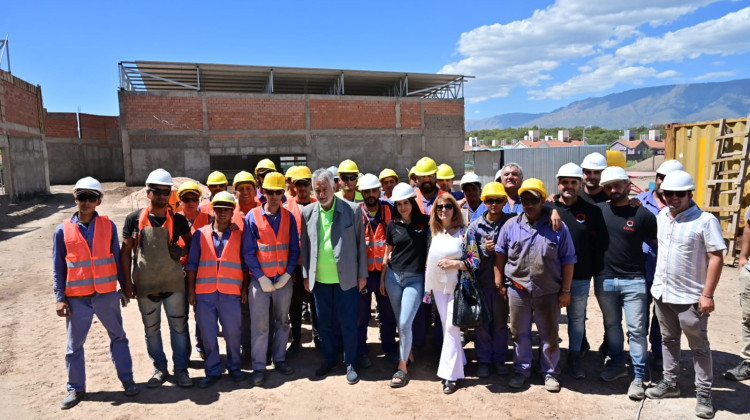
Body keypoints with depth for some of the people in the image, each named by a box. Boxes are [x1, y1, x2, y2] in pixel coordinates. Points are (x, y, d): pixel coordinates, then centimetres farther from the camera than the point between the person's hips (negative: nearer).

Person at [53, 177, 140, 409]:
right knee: (74, 345, 12)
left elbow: (117, 258, 4)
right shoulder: (63, 230, -3)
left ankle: (127, 379, 26)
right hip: (77, 298, 0)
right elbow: (58, 267, 0)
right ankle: (75, 388, 28)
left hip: (107, 294, 0)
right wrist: (60, 298, -4)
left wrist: (124, 285, 6)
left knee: (118, 337, 12)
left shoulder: (108, 225, -2)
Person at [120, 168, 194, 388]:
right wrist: (127, 282, -1)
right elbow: (126, 252, 1)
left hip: (174, 284, -1)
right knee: (151, 329, 13)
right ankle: (160, 369, 30)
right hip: (145, 285, 1)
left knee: (179, 327, 6)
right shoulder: (134, 219, -3)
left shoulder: (178, 219, -3)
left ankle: (181, 369, 21)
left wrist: (180, 253, -4)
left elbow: (190, 243, 13)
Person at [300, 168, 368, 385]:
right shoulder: (308, 212, 2)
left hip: (346, 277, -3)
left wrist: (362, 274, -2)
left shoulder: (352, 210, -7)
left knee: (348, 323, 6)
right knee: (323, 322, 16)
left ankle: (350, 364, 24)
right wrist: (306, 275, 5)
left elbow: (360, 244, -2)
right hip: (319, 278, 3)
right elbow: (305, 246, 7)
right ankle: (330, 358, 36)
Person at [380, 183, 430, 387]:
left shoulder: (424, 222, -3)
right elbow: (387, 253, 11)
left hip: (415, 279, -3)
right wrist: (382, 279, 12)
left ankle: (402, 366, 9)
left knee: (405, 323, -7)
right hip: (393, 276, 3)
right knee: (400, 322, 11)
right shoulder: (392, 224, 4)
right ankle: (408, 353, 34)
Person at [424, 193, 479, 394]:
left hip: (457, 285, -5)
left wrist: (454, 264, -20)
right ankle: (458, 362, 30)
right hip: (438, 285, 5)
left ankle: (451, 374, 2)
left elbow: (475, 260, -10)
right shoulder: (433, 231, 5)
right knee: (446, 326, 13)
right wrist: (427, 286, 11)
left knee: (451, 327, -7)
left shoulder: (465, 231, -9)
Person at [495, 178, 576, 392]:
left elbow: (568, 260, -1)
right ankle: (521, 369, 31)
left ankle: (550, 372, 31)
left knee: (549, 335, 12)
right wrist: (500, 283, 5)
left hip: (548, 292, -1)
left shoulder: (558, 228, -4)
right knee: (520, 334, 14)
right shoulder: (510, 226, 1)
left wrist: (565, 290, -2)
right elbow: (500, 254, 8)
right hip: (517, 290, 1)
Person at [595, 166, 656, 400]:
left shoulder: (642, 214, -5)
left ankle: (638, 376, 16)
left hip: (634, 281, -2)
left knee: (636, 329, 3)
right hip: (604, 279, 2)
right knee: (611, 325, 16)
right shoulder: (597, 210, 0)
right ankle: (617, 365, 34)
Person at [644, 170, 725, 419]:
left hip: (691, 297, -6)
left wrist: (707, 295, -17)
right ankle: (670, 382, 32)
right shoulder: (662, 216, 4)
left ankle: (704, 392, 22)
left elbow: (716, 258, -15)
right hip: (662, 293, 6)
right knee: (669, 340, 18)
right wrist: (658, 282, 17)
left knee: (699, 346, 9)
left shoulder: (705, 221, -15)